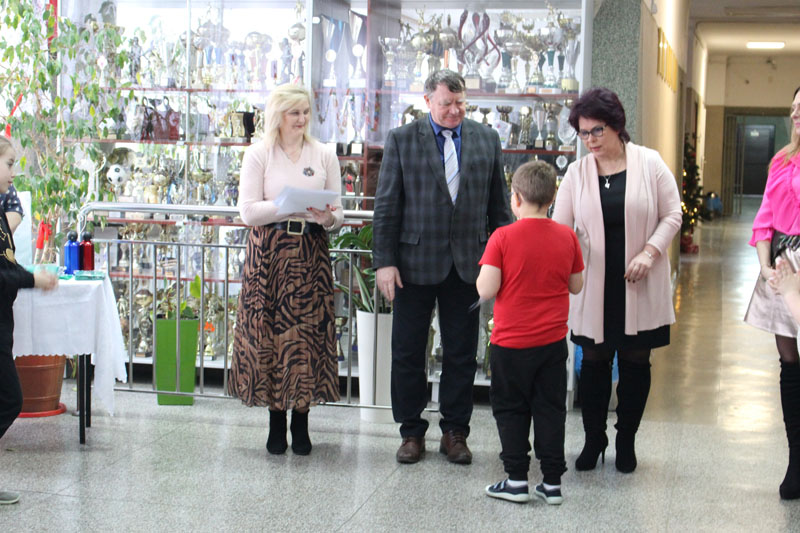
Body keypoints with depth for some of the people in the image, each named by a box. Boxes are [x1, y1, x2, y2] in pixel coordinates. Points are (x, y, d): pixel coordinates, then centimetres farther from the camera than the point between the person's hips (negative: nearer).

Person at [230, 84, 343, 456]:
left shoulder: (324, 156, 11)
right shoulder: (257, 155, 4)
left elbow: (338, 213, 9)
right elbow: (248, 211, -5)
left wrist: (326, 217, -15)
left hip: (311, 254, 1)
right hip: (269, 254, -1)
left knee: (309, 333, -1)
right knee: (269, 332, -1)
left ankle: (301, 423, 11)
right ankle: (277, 422, 12)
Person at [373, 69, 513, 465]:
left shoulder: (486, 139, 7)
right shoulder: (401, 140, 1)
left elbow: (498, 205, 10)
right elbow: (386, 206, -1)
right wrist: (384, 261, -7)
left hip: (467, 264, 2)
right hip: (415, 263, -1)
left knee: (462, 354, 8)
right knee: (407, 352, 6)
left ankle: (455, 431, 20)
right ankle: (412, 432, 19)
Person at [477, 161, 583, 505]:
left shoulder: (503, 238, -13)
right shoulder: (567, 237, -2)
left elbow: (486, 290, -16)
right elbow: (576, 286, 7)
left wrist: (484, 272, 3)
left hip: (511, 342, -3)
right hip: (553, 341, 3)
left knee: (511, 409, 10)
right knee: (550, 409, 11)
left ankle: (516, 479, 12)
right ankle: (552, 482, 14)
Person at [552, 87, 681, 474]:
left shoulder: (650, 163, -2)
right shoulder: (577, 172, 2)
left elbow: (672, 215, 0)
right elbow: (559, 227, 0)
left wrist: (649, 252, -13)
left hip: (639, 285, -1)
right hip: (595, 285, 1)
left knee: (635, 361, 8)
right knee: (594, 360, 7)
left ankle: (626, 441, 24)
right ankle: (593, 440, 22)